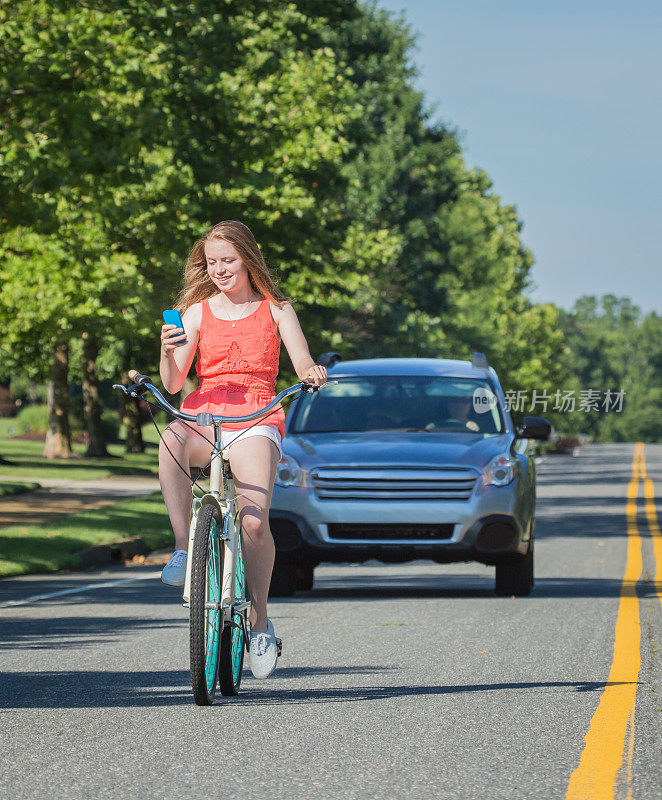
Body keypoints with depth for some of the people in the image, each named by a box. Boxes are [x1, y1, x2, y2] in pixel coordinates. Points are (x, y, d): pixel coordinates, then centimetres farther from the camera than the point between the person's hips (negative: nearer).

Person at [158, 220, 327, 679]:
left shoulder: (275, 310, 11)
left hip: (256, 421, -1)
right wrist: (168, 352, -20)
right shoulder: (197, 312, 11)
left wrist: (312, 373, -26)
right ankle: (183, 548, -30)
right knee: (171, 439, -38)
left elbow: (302, 361, -2)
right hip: (203, 418, 1)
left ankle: (260, 620, -4)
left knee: (254, 520, -23)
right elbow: (173, 384, 2)